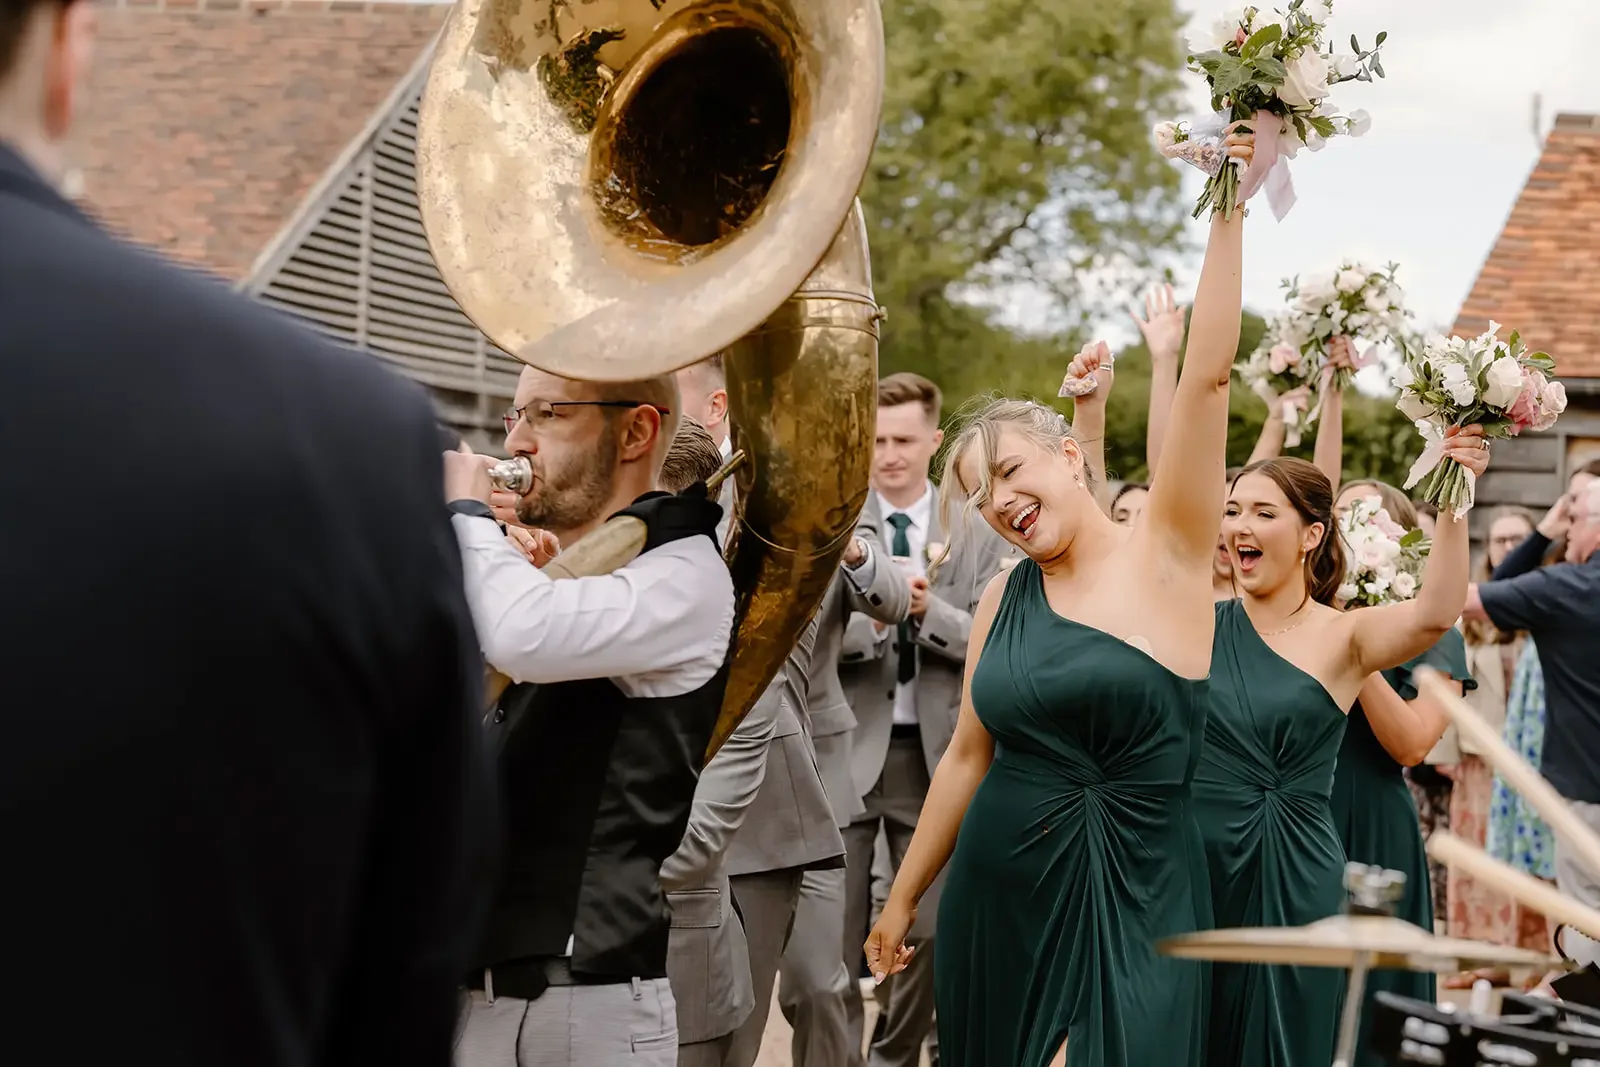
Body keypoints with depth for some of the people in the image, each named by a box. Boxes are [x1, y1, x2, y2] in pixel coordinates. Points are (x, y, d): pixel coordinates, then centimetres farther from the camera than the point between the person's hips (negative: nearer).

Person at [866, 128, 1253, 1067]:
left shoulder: (1167, 555, -5)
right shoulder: (1004, 597, 7)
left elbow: (1209, 375, -14)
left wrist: (1228, 211, -18)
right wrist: (904, 899, 19)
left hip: (1128, 904, -4)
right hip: (998, 898, 4)